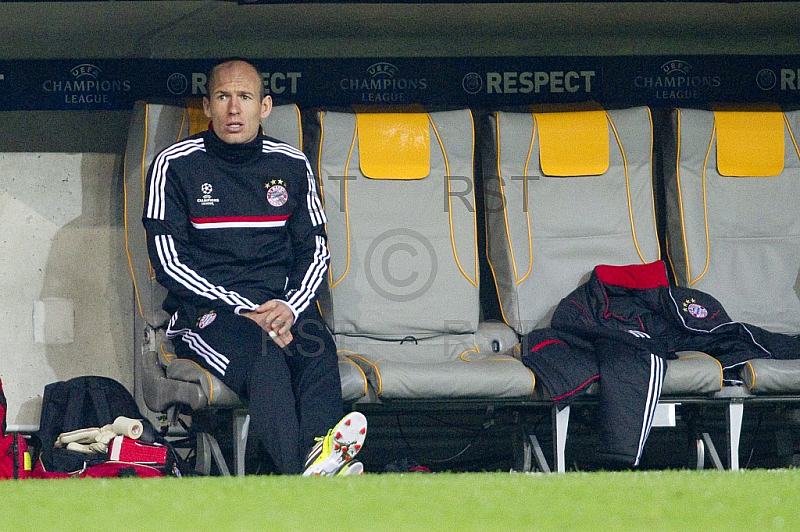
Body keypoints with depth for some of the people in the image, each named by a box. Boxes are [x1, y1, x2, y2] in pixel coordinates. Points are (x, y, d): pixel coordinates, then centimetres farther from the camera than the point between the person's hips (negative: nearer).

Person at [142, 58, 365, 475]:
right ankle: (302, 479, -58)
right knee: (265, 358, -37)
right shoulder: (175, 165, 4)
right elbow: (168, 262, -3)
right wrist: (245, 310, -13)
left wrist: (290, 307, -7)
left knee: (318, 353, -33)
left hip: (280, 306, 3)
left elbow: (315, 250, 16)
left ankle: (321, 454, -59)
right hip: (203, 313, -3)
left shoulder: (292, 165, 16)